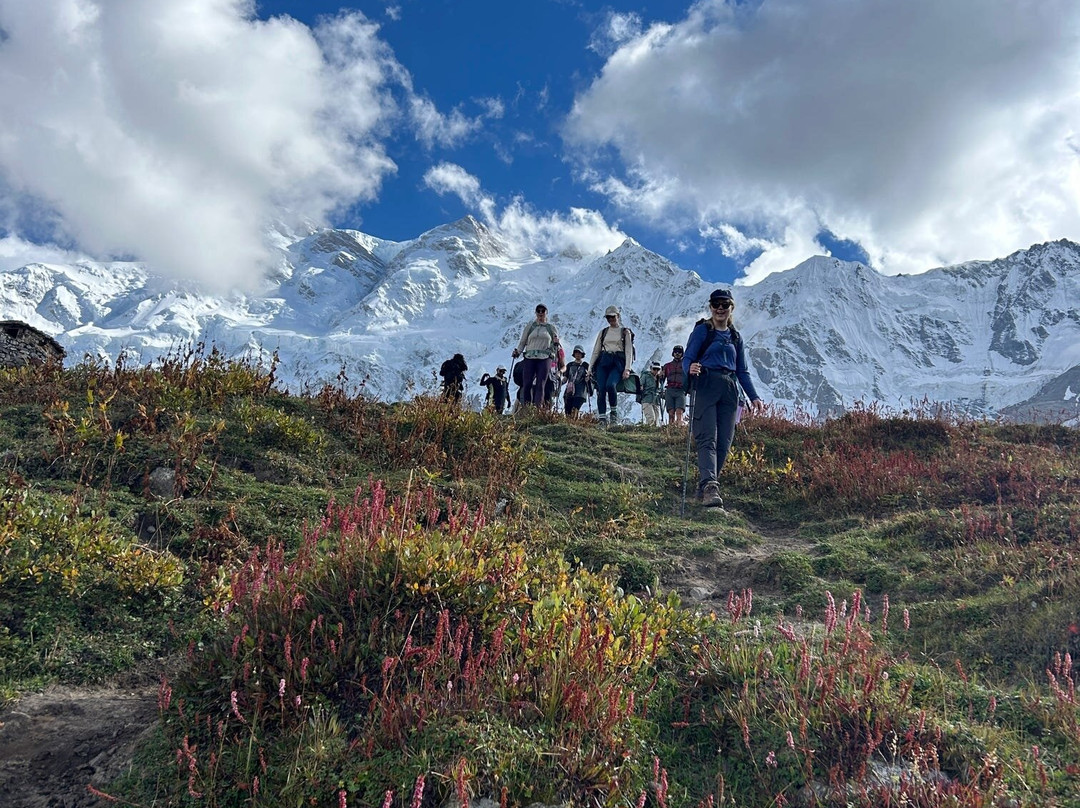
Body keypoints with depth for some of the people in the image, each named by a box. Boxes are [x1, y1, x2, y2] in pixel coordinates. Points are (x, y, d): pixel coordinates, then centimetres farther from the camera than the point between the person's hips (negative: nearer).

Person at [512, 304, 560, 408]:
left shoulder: (551, 328, 12)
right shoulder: (530, 326, 12)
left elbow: (555, 345, 17)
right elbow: (522, 342, 14)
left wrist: (556, 344, -5)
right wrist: (518, 351, -2)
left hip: (545, 359, 0)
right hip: (529, 358, 0)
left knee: (540, 385, -7)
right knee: (527, 384, -8)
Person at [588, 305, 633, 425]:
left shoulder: (625, 332, 9)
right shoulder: (603, 332, 18)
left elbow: (629, 351, 1)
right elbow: (596, 351, 17)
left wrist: (627, 369, -12)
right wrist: (590, 368, 7)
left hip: (618, 362, -3)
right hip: (603, 361, 3)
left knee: (610, 385, -29)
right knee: (601, 388, -14)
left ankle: (614, 411, -9)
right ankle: (602, 418, -14)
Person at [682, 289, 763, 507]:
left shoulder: (735, 337, 20)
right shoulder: (702, 330, 6)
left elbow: (742, 371, 22)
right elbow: (687, 358, -2)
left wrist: (754, 396, 12)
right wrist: (690, 368, -26)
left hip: (729, 391, 5)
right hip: (705, 388, -5)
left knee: (724, 443, -1)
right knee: (707, 440, -17)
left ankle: (704, 487, 7)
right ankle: (709, 487, -28)